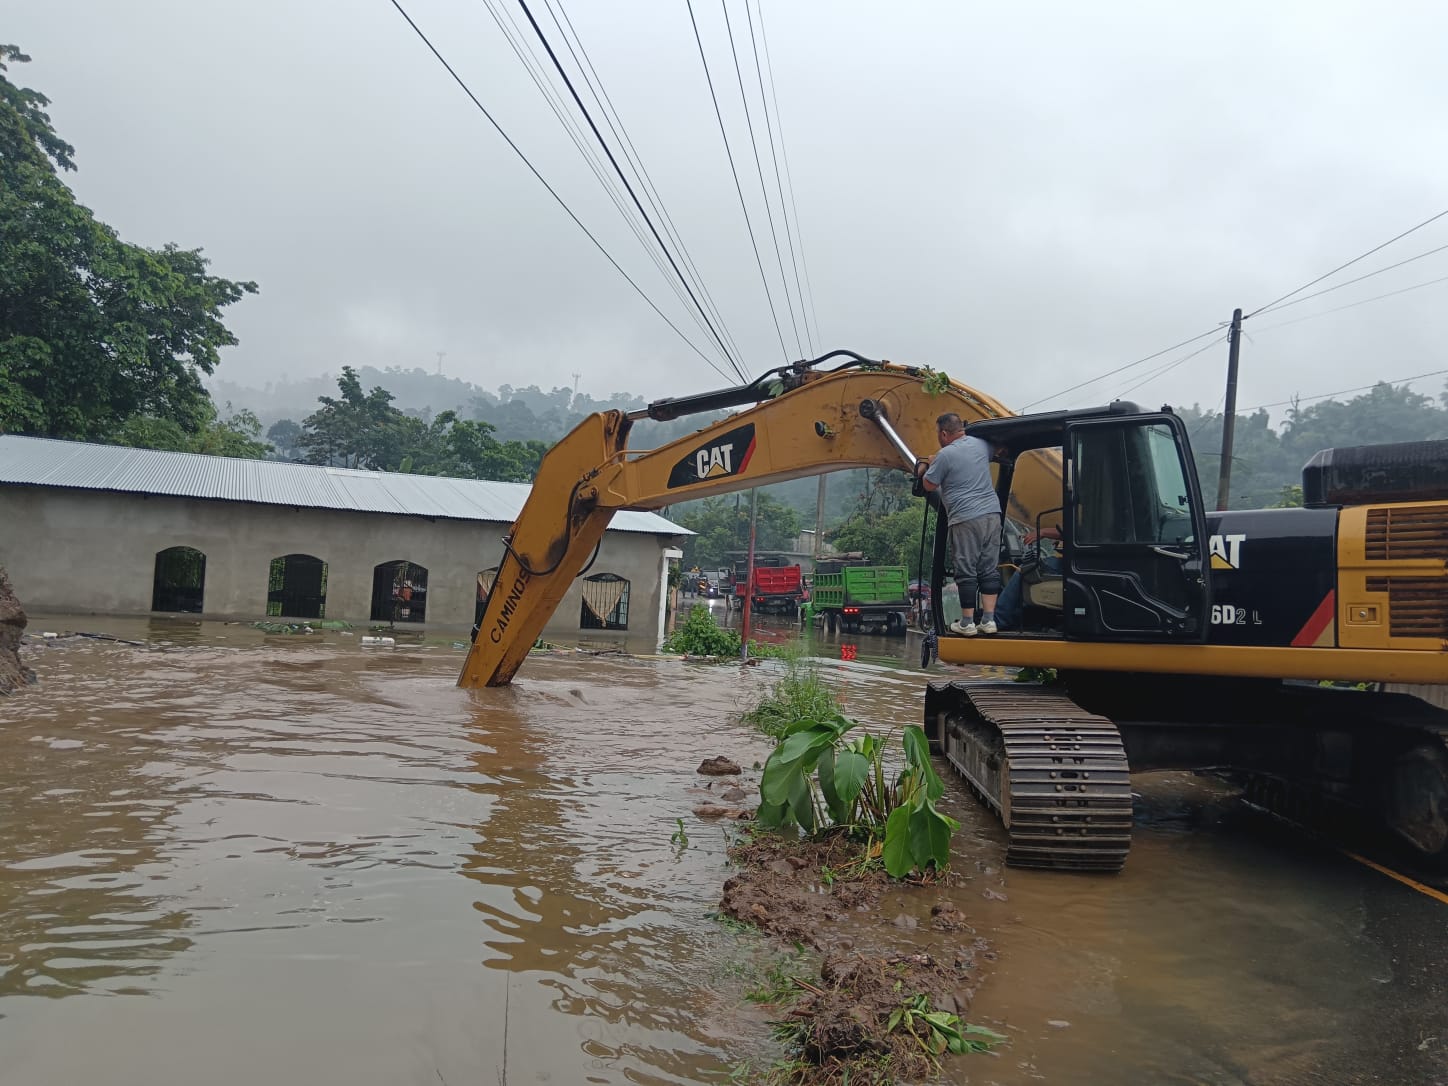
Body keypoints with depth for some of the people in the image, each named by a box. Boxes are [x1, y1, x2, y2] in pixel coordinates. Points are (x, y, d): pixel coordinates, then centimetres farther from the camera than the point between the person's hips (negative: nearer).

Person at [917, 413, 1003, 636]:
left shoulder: (945, 455, -8)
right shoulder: (981, 444, 12)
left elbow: (929, 485, 0)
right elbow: (995, 450, 37)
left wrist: (930, 465, 20)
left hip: (966, 519, -6)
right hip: (992, 514, 6)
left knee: (966, 572, 0)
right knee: (989, 569, 9)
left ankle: (967, 623, 4)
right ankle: (989, 620, 10)